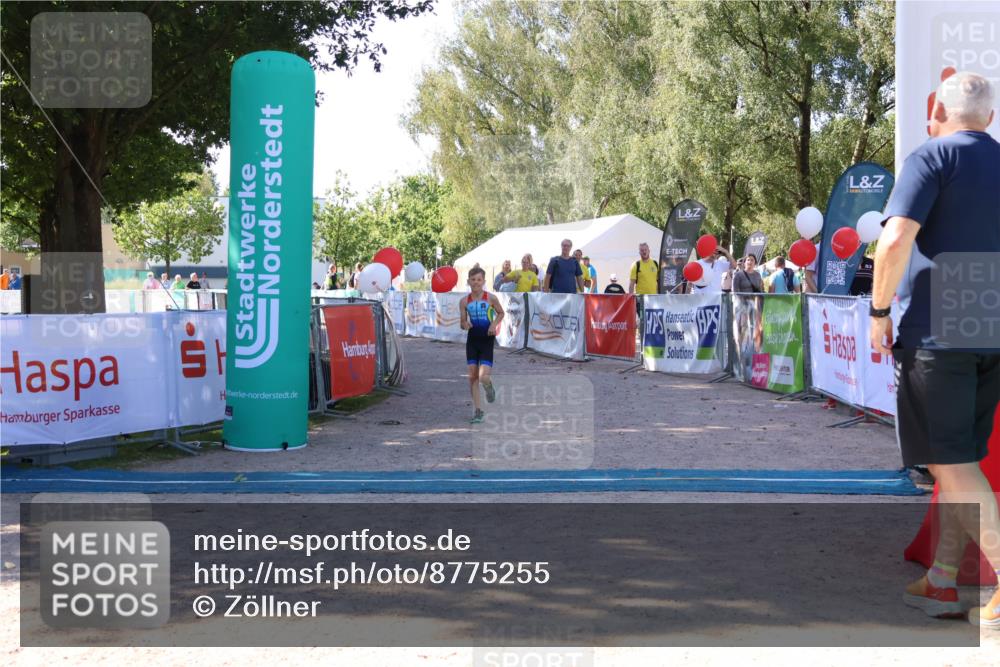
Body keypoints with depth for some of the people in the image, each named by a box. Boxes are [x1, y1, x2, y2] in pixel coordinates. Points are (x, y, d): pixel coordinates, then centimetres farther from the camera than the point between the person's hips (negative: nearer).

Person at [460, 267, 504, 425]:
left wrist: (494, 324, -9)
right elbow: (463, 321, 6)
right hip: (472, 340, 3)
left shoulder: (490, 298, -7)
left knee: (483, 377, -14)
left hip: (487, 340, -3)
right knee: (472, 376, 2)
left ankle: (489, 387, 24)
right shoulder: (464, 301, -1)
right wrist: (465, 324, -18)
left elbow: (501, 313, 9)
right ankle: (478, 410, 12)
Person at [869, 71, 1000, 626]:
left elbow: (896, 238, -19)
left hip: (934, 331, -7)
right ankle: (942, 583, 17)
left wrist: (880, 311, -8)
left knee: (952, 463, -3)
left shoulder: (934, 156, -6)